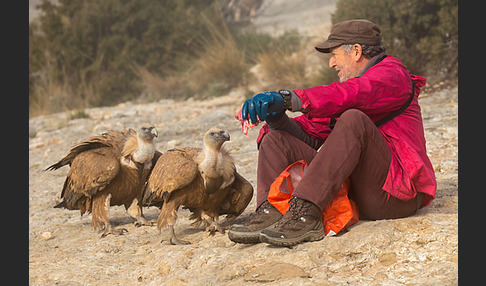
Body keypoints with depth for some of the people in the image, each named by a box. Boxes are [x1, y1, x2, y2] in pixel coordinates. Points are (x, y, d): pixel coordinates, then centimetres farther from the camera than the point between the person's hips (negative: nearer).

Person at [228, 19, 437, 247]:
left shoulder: (391, 74, -1)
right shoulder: (349, 83, 23)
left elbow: (348, 96, -24)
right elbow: (309, 134, 14)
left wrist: (286, 99, -33)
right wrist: (277, 118, -7)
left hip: (397, 194, -8)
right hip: (353, 192, 8)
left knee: (354, 120, -32)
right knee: (276, 139, 3)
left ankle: (305, 211, -41)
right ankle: (271, 212, -22)